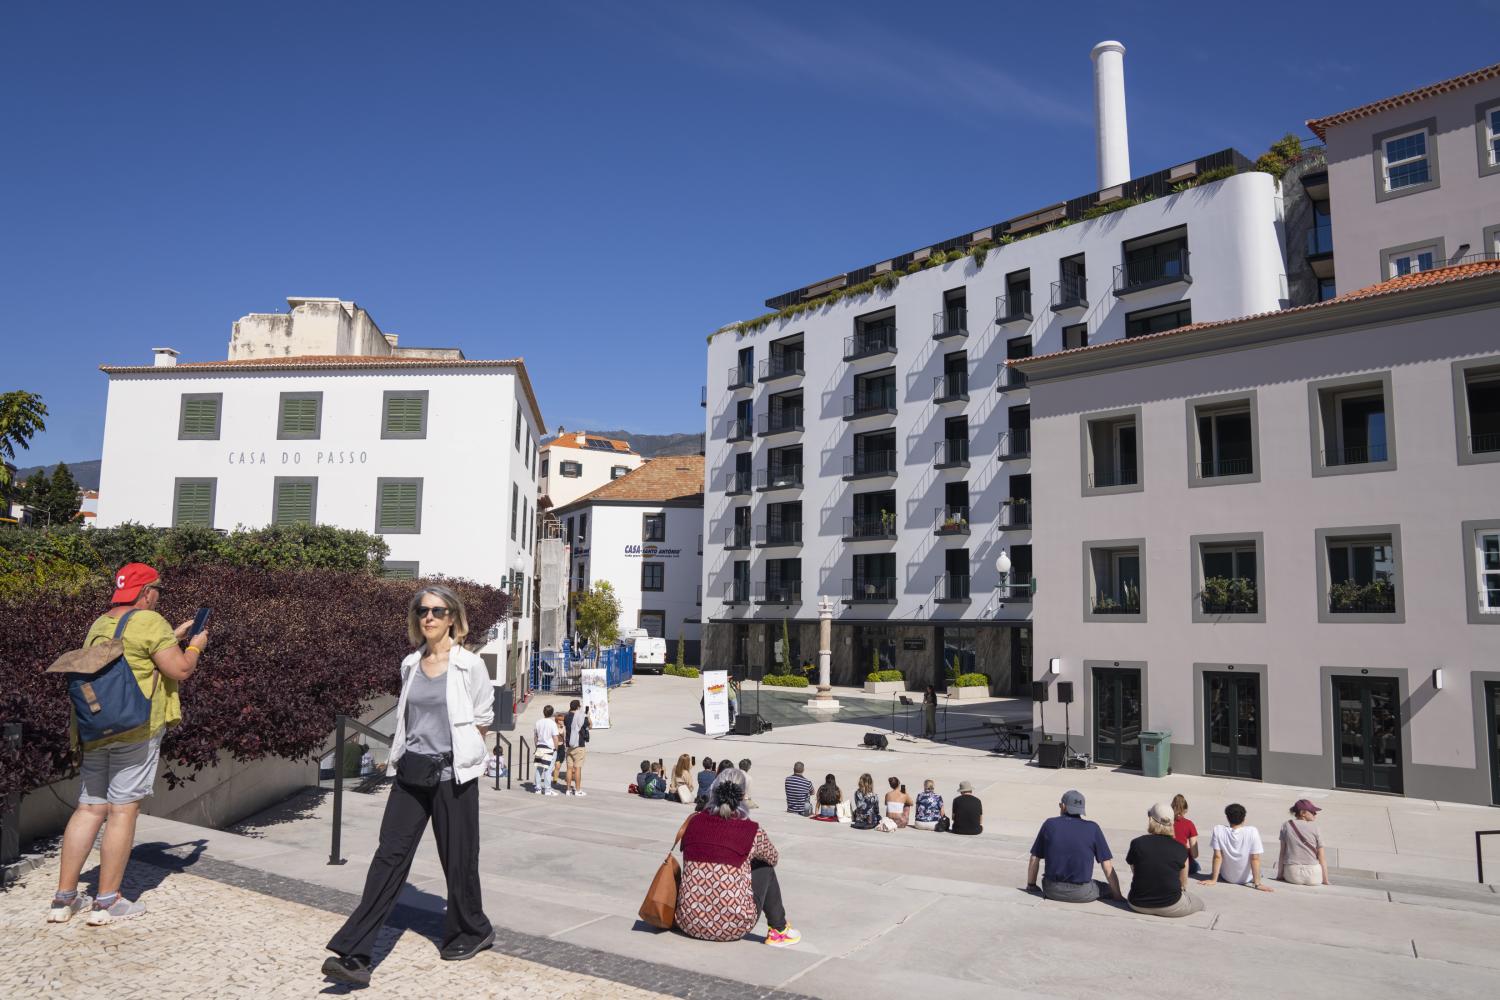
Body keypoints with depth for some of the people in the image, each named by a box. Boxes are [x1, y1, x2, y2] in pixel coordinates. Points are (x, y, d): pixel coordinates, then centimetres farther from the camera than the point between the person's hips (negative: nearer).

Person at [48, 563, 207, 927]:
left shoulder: (99, 625, 17)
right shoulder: (149, 622, -9)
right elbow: (180, 670, -12)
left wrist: (172, 637, 31)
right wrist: (195, 647, 5)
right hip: (135, 729, -8)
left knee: (89, 808, 12)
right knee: (123, 810, -1)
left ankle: (64, 898, 15)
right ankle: (107, 901, 5)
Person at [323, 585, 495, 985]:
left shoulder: (470, 665, -10)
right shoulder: (410, 664, 6)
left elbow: (483, 720, 0)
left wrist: (460, 752, 4)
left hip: (452, 775, -4)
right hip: (411, 773, 4)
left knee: (458, 859, 8)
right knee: (390, 856, 0)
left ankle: (471, 931, 30)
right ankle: (354, 954, -1)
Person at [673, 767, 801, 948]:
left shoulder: (693, 822, -2)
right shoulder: (752, 831, -9)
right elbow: (774, 859, 13)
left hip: (689, 924, 3)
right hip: (734, 927, -3)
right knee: (765, 868, 19)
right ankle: (778, 930, 28)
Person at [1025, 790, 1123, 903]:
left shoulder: (1049, 824, -1)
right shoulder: (1092, 828, -4)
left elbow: (1034, 859, 4)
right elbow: (1108, 867, -3)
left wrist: (1031, 886, 18)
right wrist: (1118, 897, 8)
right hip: (1082, 894, 0)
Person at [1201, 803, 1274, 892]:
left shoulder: (1218, 830, -18)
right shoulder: (1252, 832, -20)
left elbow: (1217, 856, -15)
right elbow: (1255, 859, -20)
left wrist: (1213, 880, -9)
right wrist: (1257, 883, -14)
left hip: (1226, 877, 0)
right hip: (1247, 879, 0)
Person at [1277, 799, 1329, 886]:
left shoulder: (1286, 826, 2)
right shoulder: (1315, 829, -3)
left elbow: (1282, 853, 4)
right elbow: (1321, 857, -2)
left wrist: (1280, 875, 8)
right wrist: (1325, 881, 4)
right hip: (1313, 877, -1)